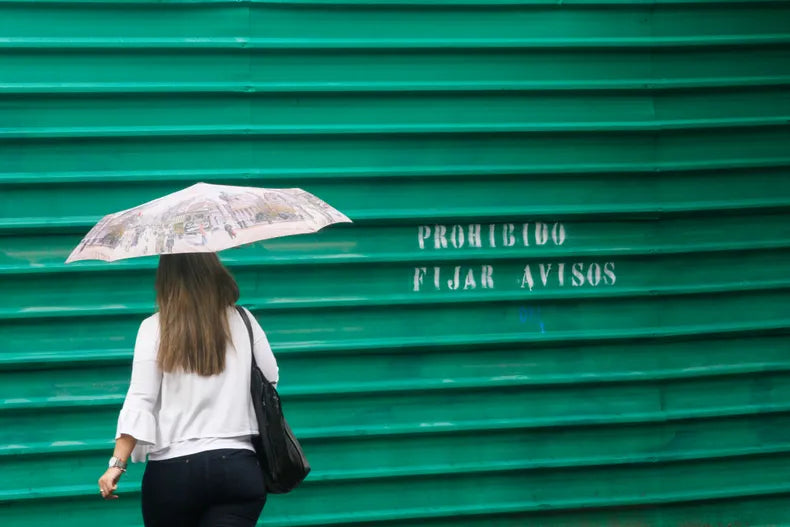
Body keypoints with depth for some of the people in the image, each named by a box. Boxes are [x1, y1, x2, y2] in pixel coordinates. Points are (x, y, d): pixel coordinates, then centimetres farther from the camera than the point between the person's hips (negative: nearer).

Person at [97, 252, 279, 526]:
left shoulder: (154, 329, -2)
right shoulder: (243, 322, 3)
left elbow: (139, 401, -8)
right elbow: (271, 381, 12)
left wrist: (117, 463, -9)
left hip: (172, 470, 0)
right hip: (238, 467, 0)